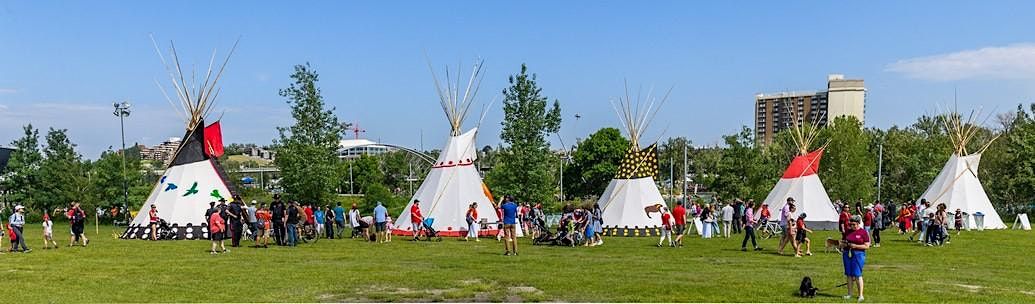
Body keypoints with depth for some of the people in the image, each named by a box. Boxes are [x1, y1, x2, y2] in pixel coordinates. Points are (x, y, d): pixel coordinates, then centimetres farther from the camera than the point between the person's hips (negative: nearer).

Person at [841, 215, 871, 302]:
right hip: (847, 254, 5)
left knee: (857, 275, -5)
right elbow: (843, 242, 19)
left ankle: (860, 295, 3)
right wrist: (844, 244, -4)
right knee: (849, 274, 7)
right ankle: (849, 294, 16)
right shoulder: (848, 231, 11)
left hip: (858, 255, -5)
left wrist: (855, 246, -16)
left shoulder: (863, 232, -3)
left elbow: (867, 246, -6)